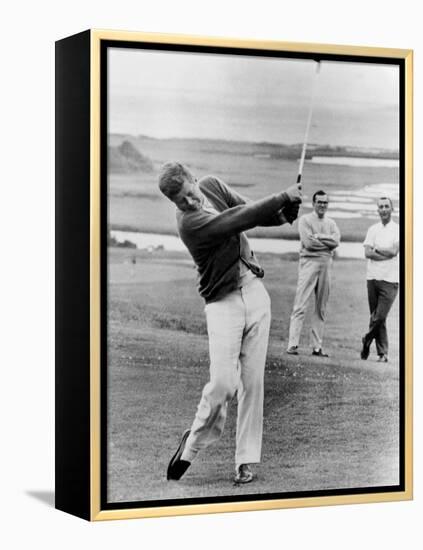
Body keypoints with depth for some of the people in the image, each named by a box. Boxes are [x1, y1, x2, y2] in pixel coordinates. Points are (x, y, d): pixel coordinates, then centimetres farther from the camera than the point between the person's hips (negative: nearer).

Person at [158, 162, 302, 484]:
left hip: (255, 293, 6)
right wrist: (284, 198, -18)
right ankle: (194, 443, 10)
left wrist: (285, 213, -10)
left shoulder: (212, 185, 3)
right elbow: (241, 219, -23)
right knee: (223, 382, -15)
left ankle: (246, 460, 8)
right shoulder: (189, 222, -18)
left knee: (252, 382, 2)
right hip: (223, 302, -6)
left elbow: (251, 213, 10)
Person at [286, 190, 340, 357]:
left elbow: (336, 241, -2)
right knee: (300, 305, -9)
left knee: (321, 308, 6)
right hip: (309, 261, -5)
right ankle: (293, 344, -10)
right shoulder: (305, 220, 2)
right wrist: (328, 243, -3)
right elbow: (308, 242, -11)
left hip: (326, 264, 5)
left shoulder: (331, 223, 17)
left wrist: (318, 236, -10)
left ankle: (317, 347, 9)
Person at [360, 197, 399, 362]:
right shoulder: (373, 229, 11)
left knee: (380, 316, -10)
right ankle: (382, 353, 12)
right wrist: (386, 254, -10)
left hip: (390, 280, -3)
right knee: (376, 317, 5)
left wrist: (376, 249, -3)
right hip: (373, 277, 3)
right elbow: (367, 253, -1)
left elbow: (394, 251, -12)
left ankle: (367, 340, 14)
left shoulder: (398, 229, 2)